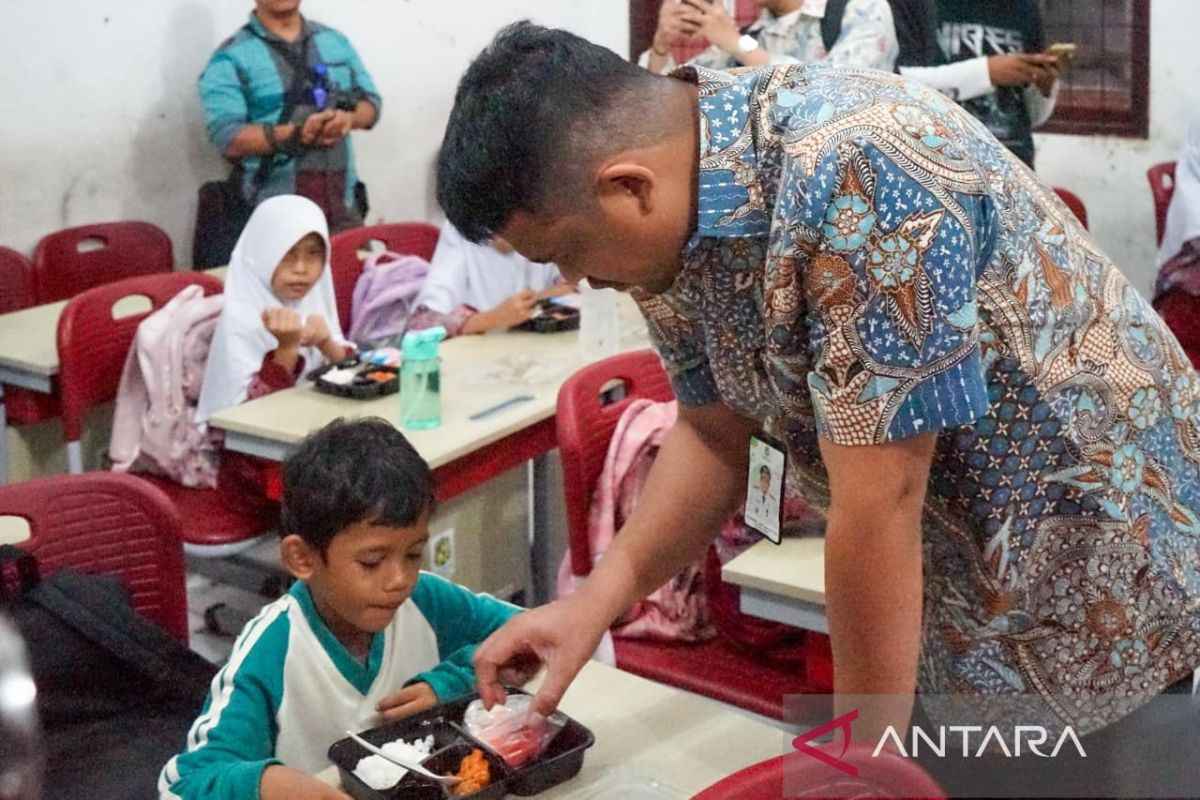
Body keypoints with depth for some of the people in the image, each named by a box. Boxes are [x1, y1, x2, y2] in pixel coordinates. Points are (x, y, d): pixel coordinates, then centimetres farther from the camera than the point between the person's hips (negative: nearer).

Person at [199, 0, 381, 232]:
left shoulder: (336, 41, 14)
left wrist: (349, 118, -10)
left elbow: (371, 102, 15)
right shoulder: (231, 57, -2)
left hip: (343, 204, 4)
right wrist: (294, 134, -27)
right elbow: (226, 137, -13)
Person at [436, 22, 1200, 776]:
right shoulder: (678, 210, -7)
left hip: (1106, 594, -7)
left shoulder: (857, 172, -34)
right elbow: (713, 434, 3)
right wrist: (594, 603, -7)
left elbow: (879, 505, -31)